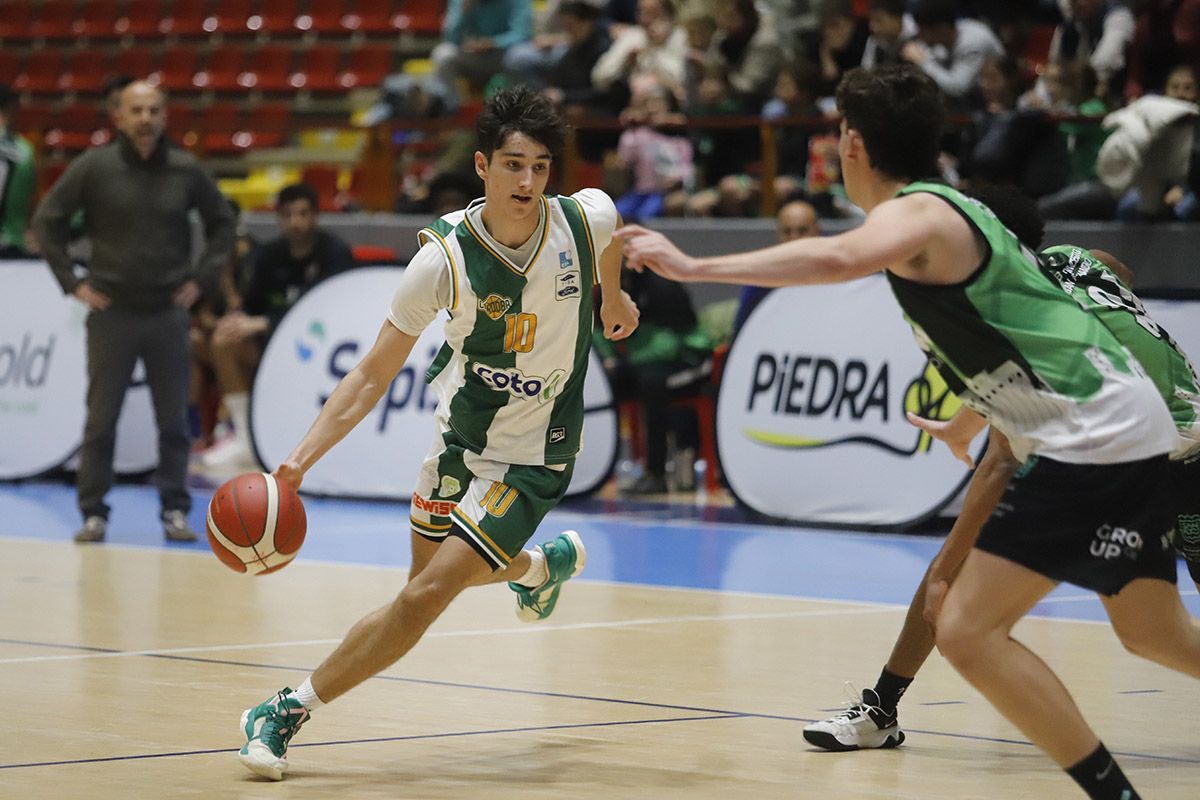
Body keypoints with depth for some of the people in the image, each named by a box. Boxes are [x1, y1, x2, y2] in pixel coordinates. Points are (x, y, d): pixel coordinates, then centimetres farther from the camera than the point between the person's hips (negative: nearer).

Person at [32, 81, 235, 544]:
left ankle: (175, 511, 14)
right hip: (111, 312, -1)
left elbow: (222, 224, 14)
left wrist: (201, 279, 6)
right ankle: (93, 512, 9)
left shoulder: (186, 171, 1)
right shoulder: (93, 168, -4)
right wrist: (72, 282, -2)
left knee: (174, 420, 5)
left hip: (168, 313, 1)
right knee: (101, 419, 1)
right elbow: (46, 222, 2)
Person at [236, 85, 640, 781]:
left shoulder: (588, 218, -18)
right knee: (429, 577, 20)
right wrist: (300, 460, -24)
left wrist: (614, 297, 29)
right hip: (460, 441, 2)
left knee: (427, 596, -14)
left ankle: (292, 711, -4)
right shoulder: (444, 258, -20)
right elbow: (375, 373, -15)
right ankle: (543, 563, 52)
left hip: (534, 459, -2)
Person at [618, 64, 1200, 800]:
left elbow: (838, 259, -37)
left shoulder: (917, 213, -14)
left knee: (967, 629, -11)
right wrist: (979, 412, 38)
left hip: (1093, 441, -10)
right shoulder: (950, 210, 15)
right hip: (1130, 433, 10)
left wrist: (692, 267, -40)